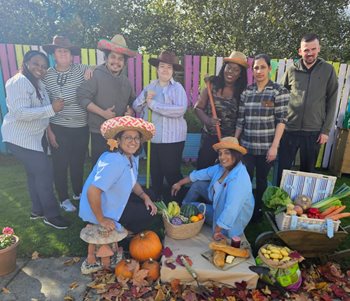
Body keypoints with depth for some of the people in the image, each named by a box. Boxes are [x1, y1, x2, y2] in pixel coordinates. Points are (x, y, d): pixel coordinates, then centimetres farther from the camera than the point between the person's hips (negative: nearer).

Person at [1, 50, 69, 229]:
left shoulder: (38, 83, 13)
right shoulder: (19, 82, -17)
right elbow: (21, 113, -27)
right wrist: (51, 109, -29)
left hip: (34, 136, 10)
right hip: (20, 138, -10)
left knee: (35, 172, 15)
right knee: (44, 171, -10)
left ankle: (38, 210, 30)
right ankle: (51, 215, 3)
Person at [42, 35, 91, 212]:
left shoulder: (81, 70, 1)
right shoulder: (47, 76, -2)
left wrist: (90, 72, -11)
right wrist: (49, 131, -5)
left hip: (82, 127, 2)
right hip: (59, 129, -1)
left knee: (78, 162, 15)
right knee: (60, 165, 7)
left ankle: (78, 193, 38)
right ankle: (64, 199, 26)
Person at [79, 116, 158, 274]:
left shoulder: (132, 157, -2)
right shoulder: (114, 161, -32)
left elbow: (132, 182, 12)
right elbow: (92, 191, -35)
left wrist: (145, 197, -2)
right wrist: (101, 220, -24)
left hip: (112, 200, 9)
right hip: (101, 209, -8)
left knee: (148, 207, 16)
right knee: (148, 216, -1)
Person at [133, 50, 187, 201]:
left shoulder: (177, 88, -5)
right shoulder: (150, 87, 10)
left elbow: (180, 109, -22)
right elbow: (135, 107, 8)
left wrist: (153, 104, -19)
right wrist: (145, 99, -13)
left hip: (171, 139, -5)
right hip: (151, 138, 5)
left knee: (171, 172, 2)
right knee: (155, 172, 18)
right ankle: (157, 198, 39)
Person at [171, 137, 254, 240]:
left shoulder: (239, 179, -36)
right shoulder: (222, 167, -9)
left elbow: (231, 211, -38)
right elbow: (201, 174, 3)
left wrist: (216, 231, -29)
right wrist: (179, 183, 11)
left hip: (230, 218, -7)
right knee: (197, 184, 2)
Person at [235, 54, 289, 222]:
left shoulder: (279, 91, -4)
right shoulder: (246, 92, 6)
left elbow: (281, 120, -7)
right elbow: (240, 120, 7)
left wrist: (274, 146, -13)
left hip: (266, 147, -2)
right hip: (247, 145, 3)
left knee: (261, 180, 11)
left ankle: (258, 210, 31)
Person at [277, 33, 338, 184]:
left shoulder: (328, 70, 1)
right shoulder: (292, 70, 3)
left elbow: (331, 102, 1)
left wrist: (326, 130, -4)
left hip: (314, 131, 0)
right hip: (289, 129, 0)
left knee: (308, 170, 12)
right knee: (282, 168, 5)